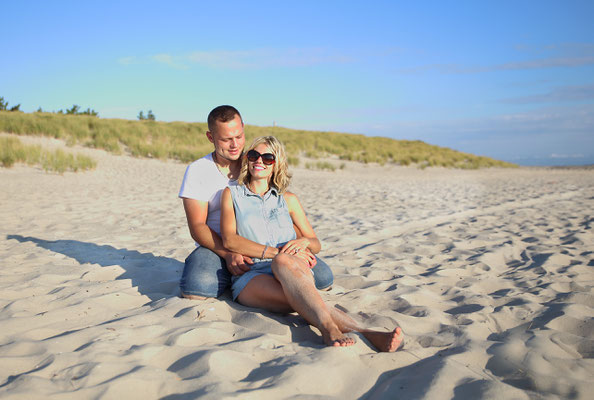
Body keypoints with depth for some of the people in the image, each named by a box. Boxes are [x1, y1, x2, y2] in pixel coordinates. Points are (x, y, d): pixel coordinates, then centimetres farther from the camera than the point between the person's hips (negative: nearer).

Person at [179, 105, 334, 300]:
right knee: (195, 288, -36)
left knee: (322, 277, -16)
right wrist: (228, 255, -24)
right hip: (218, 247, -2)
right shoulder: (197, 171, 1)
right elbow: (197, 227, -7)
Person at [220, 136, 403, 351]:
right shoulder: (232, 194, 15)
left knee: (285, 261, -38)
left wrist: (303, 242, -8)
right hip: (251, 277, -1)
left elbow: (316, 244, 19)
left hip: (294, 274, 1)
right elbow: (229, 240, -2)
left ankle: (330, 331, -61)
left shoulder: (288, 199, 21)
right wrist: (276, 251, -14)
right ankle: (361, 332, -59)